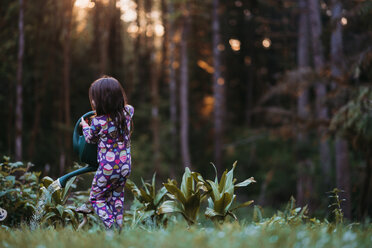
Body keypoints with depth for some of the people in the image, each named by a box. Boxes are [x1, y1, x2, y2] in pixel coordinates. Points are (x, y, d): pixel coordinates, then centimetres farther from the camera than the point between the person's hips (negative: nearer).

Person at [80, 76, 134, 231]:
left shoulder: (98, 122, -18)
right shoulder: (127, 112, -4)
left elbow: (90, 139, 4)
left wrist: (85, 126, 22)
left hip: (108, 168, -5)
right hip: (125, 166, 6)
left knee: (96, 198, 11)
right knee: (117, 197, 21)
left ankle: (111, 226, -3)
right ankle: (119, 226, 21)